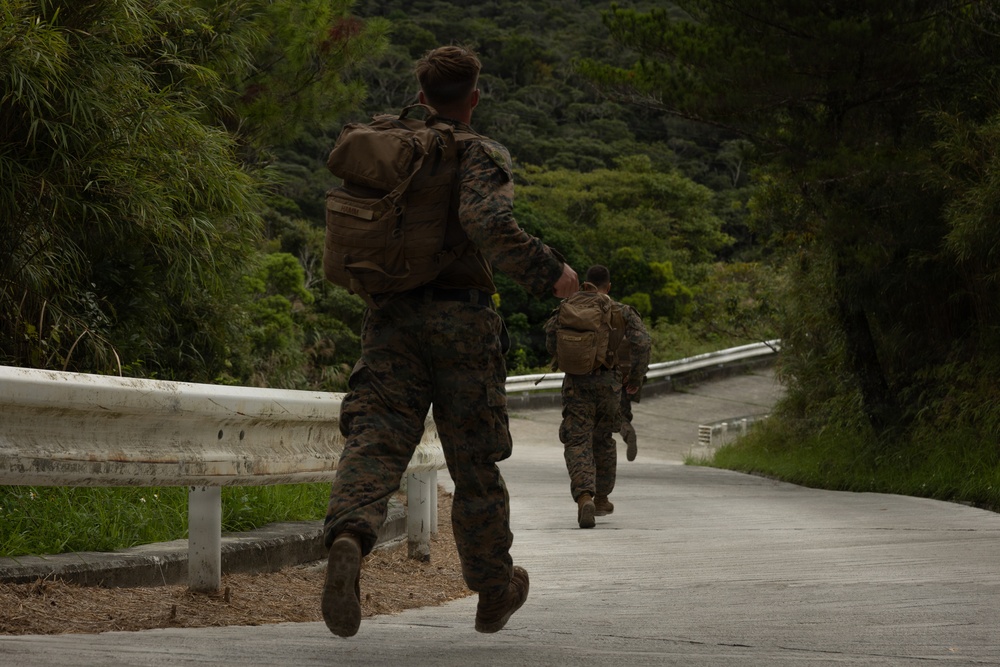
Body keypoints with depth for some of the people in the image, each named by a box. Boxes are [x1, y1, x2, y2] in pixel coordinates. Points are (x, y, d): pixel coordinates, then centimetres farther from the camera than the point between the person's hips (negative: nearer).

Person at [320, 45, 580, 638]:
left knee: (375, 441, -12)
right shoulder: (484, 156, -4)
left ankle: (349, 538, -43)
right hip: (463, 320, -3)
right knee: (476, 463, 11)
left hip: (393, 317, 3)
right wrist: (547, 271, -16)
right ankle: (494, 591, 26)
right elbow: (488, 222, -24)